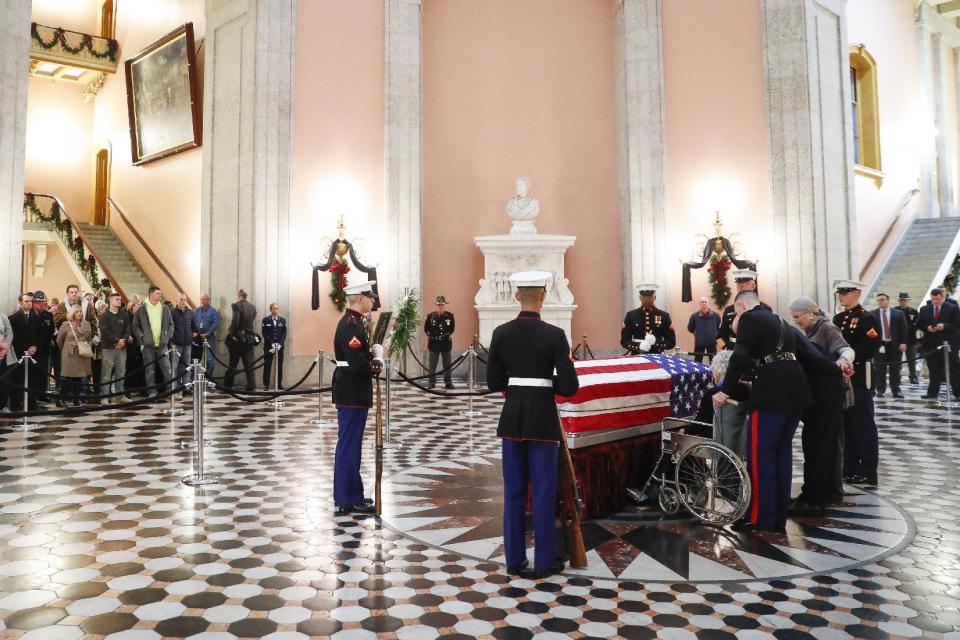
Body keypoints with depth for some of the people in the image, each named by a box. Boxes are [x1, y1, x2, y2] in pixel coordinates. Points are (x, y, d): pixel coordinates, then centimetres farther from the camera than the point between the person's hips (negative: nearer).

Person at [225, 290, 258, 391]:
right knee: (249, 364, 6)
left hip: (238, 338, -4)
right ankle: (251, 387, 4)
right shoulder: (253, 308, 7)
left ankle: (228, 385, 13)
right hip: (250, 338, 4)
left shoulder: (237, 305, -11)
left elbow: (235, 321, -21)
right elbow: (250, 321, 9)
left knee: (232, 364, 6)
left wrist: (232, 334, -12)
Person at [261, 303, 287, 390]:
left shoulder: (283, 320, 7)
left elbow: (284, 333, 3)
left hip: (280, 346, 2)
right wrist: (272, 343, -13)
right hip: (268, 346, -2)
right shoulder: (265, 320, 2)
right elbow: (264, 333, -3)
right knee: (267, 365, -1)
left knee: (279, 365, 3)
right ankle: (266, 384, 3)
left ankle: (279, 384, 8)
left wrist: (280, 343, -10)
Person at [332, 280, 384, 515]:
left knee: (348, 445, 16)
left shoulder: (351, 321, 13)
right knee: (349, 446, -2)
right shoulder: (351, 325, -19)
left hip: (351, 393, 11)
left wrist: (373, 352, 3)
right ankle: (348, 500, 8)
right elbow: (357, 365, -26)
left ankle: (348, 495, 27)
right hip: (353, 395, -11)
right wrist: (377, 365, -10)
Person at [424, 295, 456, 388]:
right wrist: (431, 336, 1)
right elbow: (426, 328, 4)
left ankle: (448, 382, 16)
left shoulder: (450, 316, -1)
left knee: (447, 365, 8)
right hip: (433, 343, -1)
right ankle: (431, 382, 14)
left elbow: (452, 328, 9)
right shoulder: (430, 315, -4)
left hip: (446, 343, 1)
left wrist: (447, 334, 1)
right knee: (432, 365, 6)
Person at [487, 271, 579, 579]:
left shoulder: (500, 333, -2)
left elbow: (493, 382, 3)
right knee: (544, 491, 8)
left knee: (513, 490, 13)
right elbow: (570, 386, -13)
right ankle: (543, 562, 18)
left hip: (511, 418, 4)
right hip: (542, 420, -3)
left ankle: (514, 559, 23)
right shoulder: (554, 335, -12)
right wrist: (548, 383, 6)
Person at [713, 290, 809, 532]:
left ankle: (761, 519, 2)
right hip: (794, 391, 9)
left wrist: (725, 391, -9)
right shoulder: (779, 321, 25)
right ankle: (779, 517, 21)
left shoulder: (749, 318, -3)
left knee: (760, 454, -2)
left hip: (772, 393, -9)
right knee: (782, 453, 14)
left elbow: (740, 357, -14)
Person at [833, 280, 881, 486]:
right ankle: (849, 468, 21)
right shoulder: (838, 318, 15)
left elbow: (871, 347, -19)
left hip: (859, 379, -8)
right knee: (845, 424, 12)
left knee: (864, 425, -1)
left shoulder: (866, 318, -9)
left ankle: (868, 472, 6)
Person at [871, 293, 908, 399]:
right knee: (879, 370, 2)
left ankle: (896, 391, 8)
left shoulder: (898, 313, 7)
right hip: (879, 345, 0)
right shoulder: (872, 314, 4)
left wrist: (903, 343, -6)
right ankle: (880, 390, 11)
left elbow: (904, 329, 4)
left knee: (895, 369, 3)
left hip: (895, 345, 0)